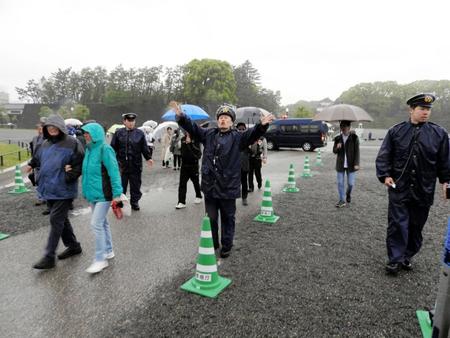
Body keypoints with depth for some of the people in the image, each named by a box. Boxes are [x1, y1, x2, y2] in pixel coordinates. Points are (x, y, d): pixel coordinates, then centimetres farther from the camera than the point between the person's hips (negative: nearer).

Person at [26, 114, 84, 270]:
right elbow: (37, 158, 31)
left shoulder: (72, 143, -10)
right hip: (49, 190, 8)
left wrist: (69, 176, -20)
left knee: (56, 220, -6)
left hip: (63, 190, -8)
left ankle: (49, 257, 1)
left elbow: (80, 164, -12)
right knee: (61, 219, 15)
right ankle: (73, 246, 30)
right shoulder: (45, 144, 12)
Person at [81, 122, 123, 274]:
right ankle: (108, 251, 32)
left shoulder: (105, 149, -16)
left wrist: (117, 193, -21)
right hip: (93, 193, 9)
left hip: (103, 194, -8)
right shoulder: (89, 149, 9)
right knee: (102, 222, 17)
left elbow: (114, 172, -18)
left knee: (96, 224, -8)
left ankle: (100, 259, 4)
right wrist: (86, 190, 18)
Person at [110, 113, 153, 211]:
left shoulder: (140, 133, 6)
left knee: (135, 185, 9)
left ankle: (135, 202, 22)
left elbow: (144, 148, 7)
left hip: (136, 165, 1)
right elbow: (113, 147, 4)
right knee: (120, 185, 8)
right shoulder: (118, 133, 4)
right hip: (122, 164, 0)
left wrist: (148, 158, -2)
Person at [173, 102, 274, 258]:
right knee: (211, 218, 15)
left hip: (228, 187, -3)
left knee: (227, 219, 11)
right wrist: (181, 116, -9)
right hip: (209, 186, 3)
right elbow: (192, 127, 7)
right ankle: (212, 244, 33)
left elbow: (252, 134, -16)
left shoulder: (237, 137, -1)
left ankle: (226, 246, 27)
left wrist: (262, 125, -35)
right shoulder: (208, 134, 8)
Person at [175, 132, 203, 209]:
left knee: (195, 182, 13)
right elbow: (182, 150, 12)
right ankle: (181, 202, 0)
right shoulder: (183, 139, 6)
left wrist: (190, 143, -26)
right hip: (184, 164, 3)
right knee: (182, 183, -2)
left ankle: (198, 196, 36)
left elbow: (197, 150, -19)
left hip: (193, 164, -3)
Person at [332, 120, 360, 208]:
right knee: (340, 183, 3)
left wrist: (356, 164, -12)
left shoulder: (354, 137, -4)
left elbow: (357, 151, -5)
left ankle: (348, 194, 34)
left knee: (351, 183, 2)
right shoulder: (338, 138, 4)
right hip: (340, 164, 2)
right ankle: (342, 200, 15)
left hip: (351, 165, -2)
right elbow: (334, 151, 10)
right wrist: (337, 147, -14)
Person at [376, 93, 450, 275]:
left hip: (424, 191, 2)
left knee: (416, 226, 12)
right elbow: (383, 156, 0)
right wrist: (385, 175, -11)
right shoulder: (396, 131, 0)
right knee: (397, 225, 0)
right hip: (399, 188, -2)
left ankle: (407, 256, 29)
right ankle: (395, 259, 10)